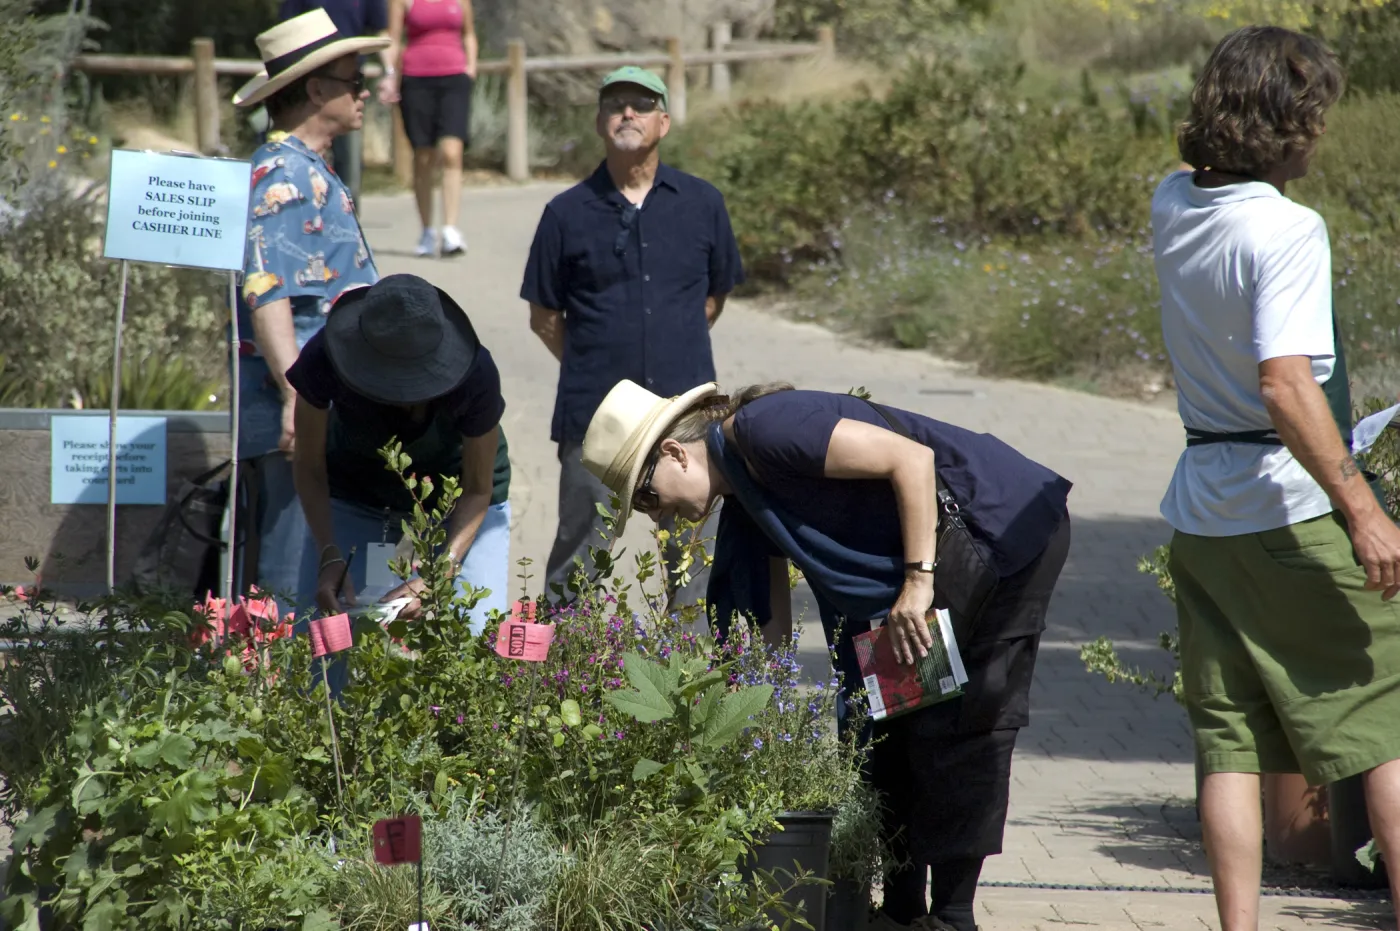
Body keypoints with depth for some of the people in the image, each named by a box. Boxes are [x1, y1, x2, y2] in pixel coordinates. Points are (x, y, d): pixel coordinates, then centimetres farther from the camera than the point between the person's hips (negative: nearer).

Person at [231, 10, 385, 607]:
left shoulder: (306, 172, 19)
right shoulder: (288, 177, -15)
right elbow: (267, 293, -25)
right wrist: (297, 394, -33)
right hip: (298, 417, -11)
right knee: (295, 586, -11)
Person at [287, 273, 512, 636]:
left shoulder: (476, 376, -33)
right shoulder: (322, 361, -31)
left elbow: (477, 490, -19)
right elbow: (311, 470, -16)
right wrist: (330, 557, -30)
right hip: (354, 494, 1)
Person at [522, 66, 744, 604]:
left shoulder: (701, 204, 6)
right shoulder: (568, 213, 1)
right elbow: (544, 317, 9)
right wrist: (593, 366, 9)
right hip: (593, 414, -1)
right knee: (579, 550, 3)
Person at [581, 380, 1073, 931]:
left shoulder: (767, 428, -22)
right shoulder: (744, 505, 7)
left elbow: (913, 458, -26)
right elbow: (772, 635, 11)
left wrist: (919, 580, -26)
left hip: (1008, 529, -10)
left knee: (958, 720, -10)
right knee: (890, 723, 10)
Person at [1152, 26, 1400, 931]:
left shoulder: (1172, 206, 4)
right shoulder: (1287, 229, -18)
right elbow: (1285, 383, -26)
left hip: (1203, 508, 7)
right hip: (1294, 508, -7)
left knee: (1230, 740, 7)